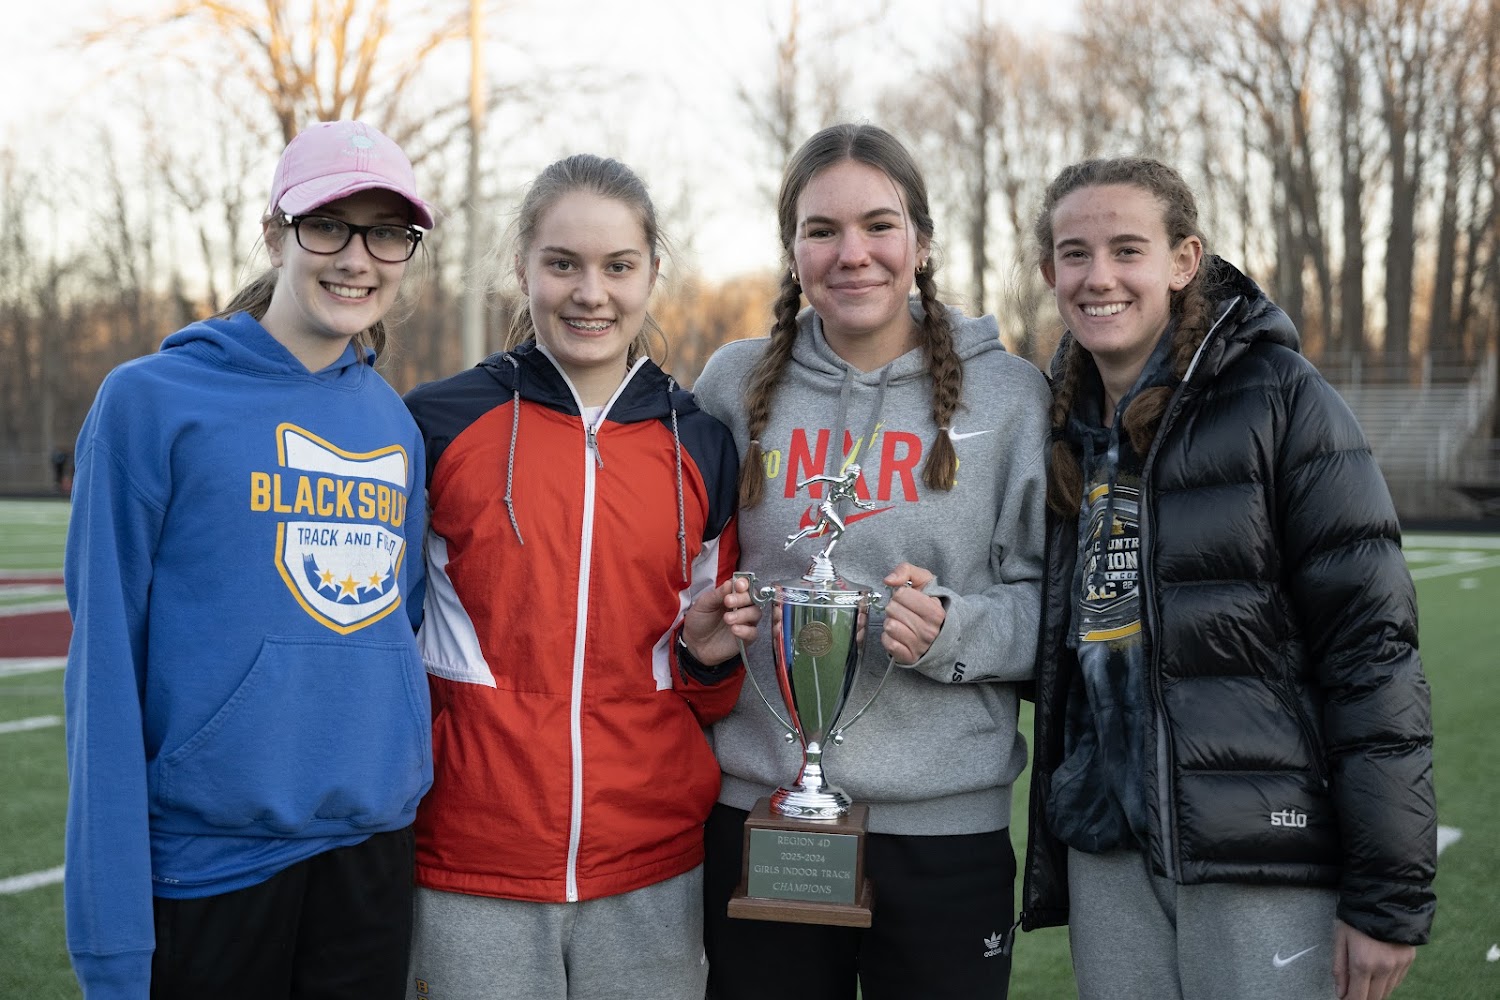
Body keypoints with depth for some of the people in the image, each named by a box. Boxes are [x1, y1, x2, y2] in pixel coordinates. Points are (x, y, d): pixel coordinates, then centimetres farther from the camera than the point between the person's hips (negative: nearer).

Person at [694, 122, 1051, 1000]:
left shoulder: (1008, 393, 0)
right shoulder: (737, 384, 5)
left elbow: (1049, 601, 0)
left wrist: (954, 629, -17)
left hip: (944, 822, -1)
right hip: (755, 806, 2)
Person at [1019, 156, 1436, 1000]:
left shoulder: (1279, 400, -7)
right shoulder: (1064, 428, 10)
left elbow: (1374, 646, -11)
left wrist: (1390, 893, -14)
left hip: (1261, 858, -5)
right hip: (1107, 858, 5)